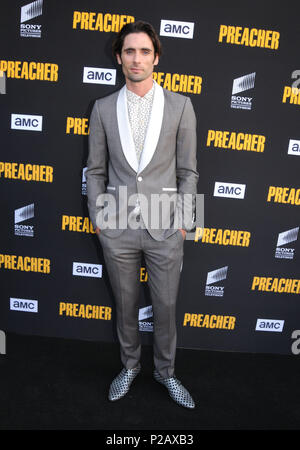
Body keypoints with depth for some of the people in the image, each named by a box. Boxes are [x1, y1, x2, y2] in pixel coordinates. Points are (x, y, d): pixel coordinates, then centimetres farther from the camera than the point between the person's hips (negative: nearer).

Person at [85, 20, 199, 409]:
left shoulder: (180, 106, 0)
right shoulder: (103, 108, 4)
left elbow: (188, 171, 1)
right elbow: (95, 170, 7)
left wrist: (183, 221, -2)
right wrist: (97, 218, 3)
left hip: (165, 228, -1)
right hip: (117, 228, 1)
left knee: (165, 306, 12)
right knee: (125, 304, 16)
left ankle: (165, 370, 37)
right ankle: (129, 366, 41)